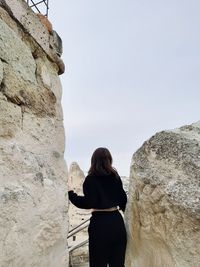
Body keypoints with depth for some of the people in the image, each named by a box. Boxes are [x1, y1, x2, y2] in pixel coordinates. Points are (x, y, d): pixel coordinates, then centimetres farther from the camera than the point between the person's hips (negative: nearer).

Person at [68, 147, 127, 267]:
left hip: (100, 223, -5)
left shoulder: (91, 179, -11)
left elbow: (89, 203, -18)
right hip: (117, 221, 5)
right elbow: (123, 200, 8)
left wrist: (70, 193, -15)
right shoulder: (115, 177, 4)